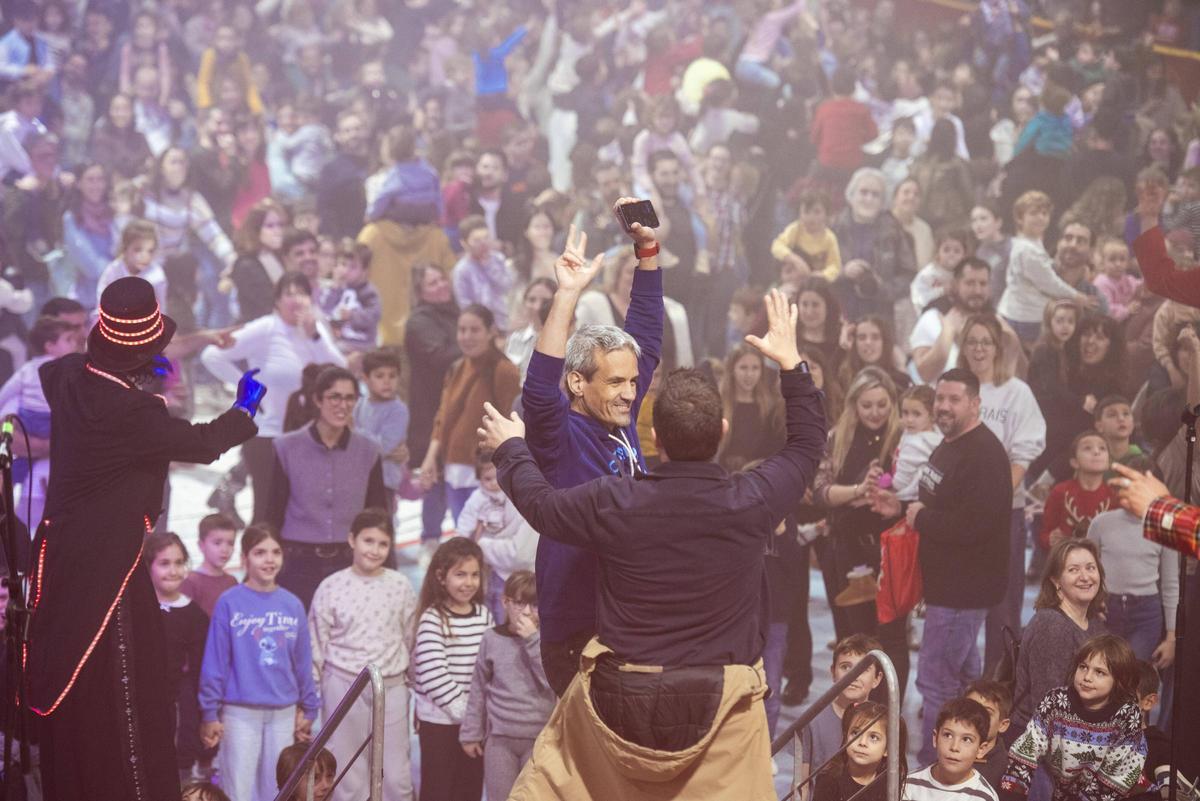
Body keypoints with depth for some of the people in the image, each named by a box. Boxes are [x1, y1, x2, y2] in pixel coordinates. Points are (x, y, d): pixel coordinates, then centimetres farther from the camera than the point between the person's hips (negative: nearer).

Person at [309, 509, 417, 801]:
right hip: (344, 686, -1)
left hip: (392, 686, 1)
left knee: (397, 775, 3)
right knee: (347, 775, 6)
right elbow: (315, 647, 1)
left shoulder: (401, 586, 1)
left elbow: (411, 640, 8)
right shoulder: (331, 588, -4)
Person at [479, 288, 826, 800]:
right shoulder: (751, 503, -10)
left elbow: (539, 502, 9)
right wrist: (790, 361, 20)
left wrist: (510, 448, 28)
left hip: (620, 701, 0)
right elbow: (808, 443, 9)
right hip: (719, 706, 0)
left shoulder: (615, 503, -11)